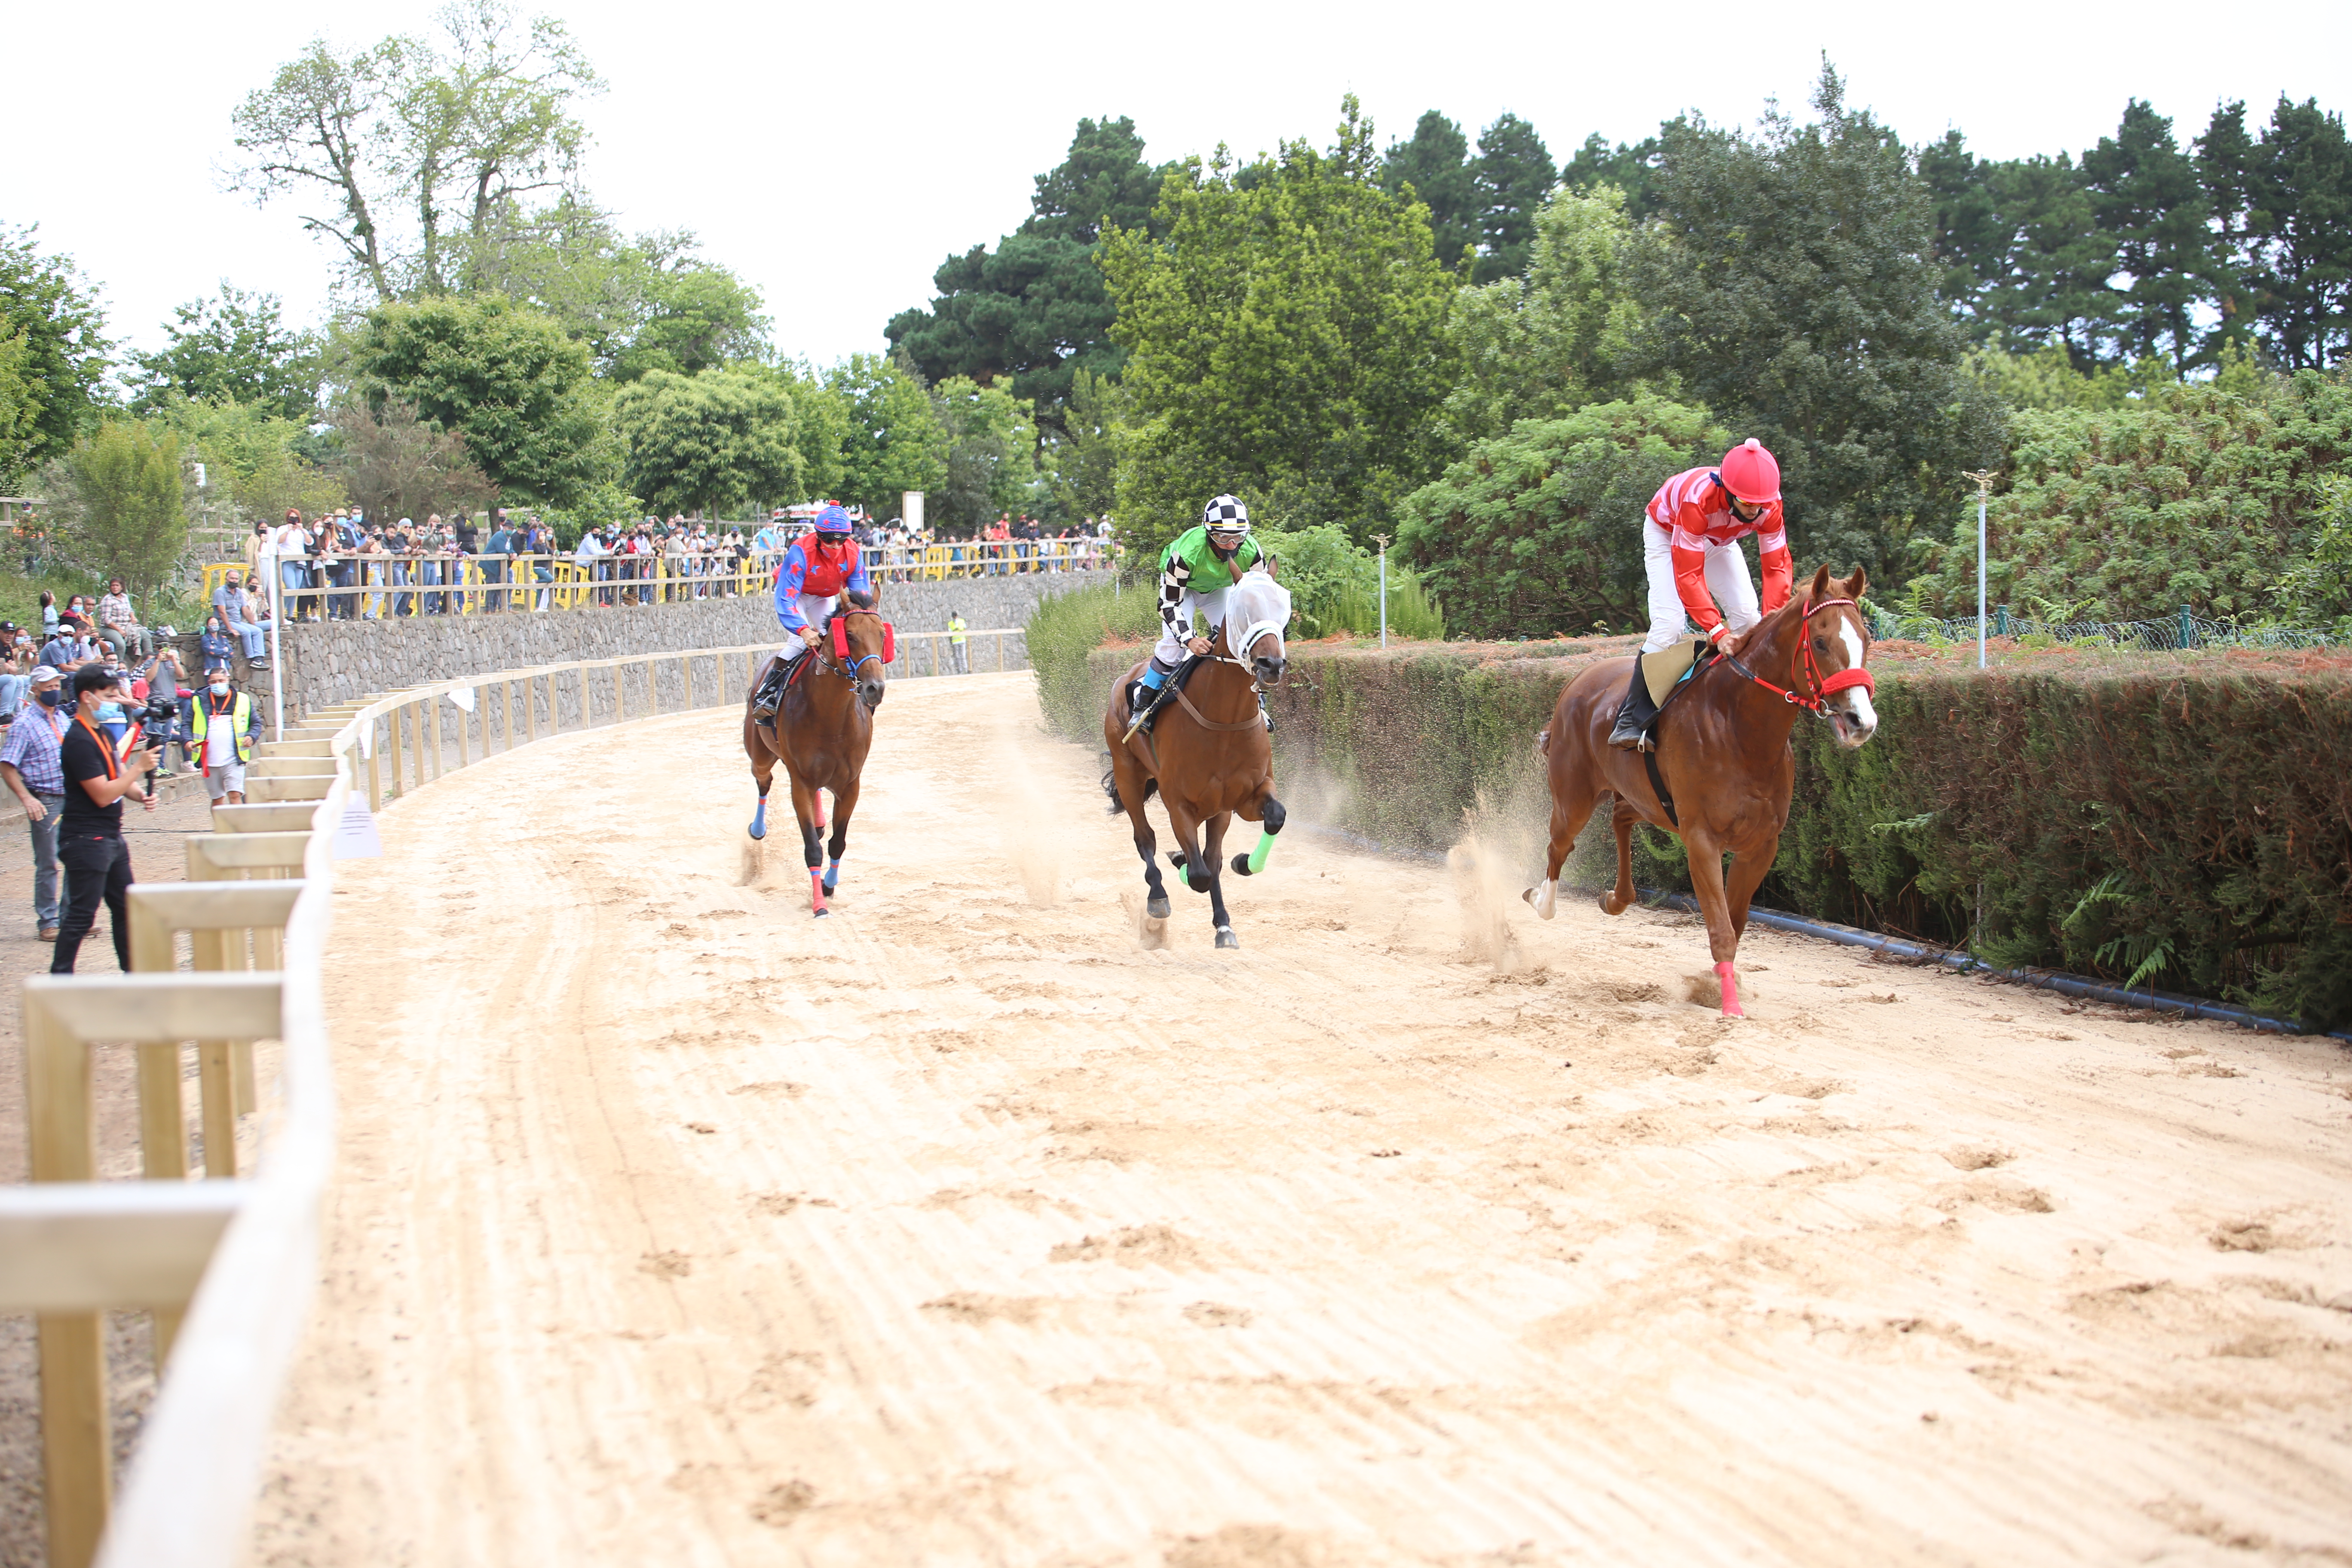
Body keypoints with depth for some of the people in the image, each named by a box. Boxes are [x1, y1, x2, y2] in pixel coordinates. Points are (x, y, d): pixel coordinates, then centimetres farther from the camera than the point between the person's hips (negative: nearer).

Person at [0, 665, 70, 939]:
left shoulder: (62, 719, 11)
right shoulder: (24, 725, -9)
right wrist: (27, 798, -20)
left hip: (70, 799, 6)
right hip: (45, 802, -6)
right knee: (47, 863, 1)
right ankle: (47, 922, 9)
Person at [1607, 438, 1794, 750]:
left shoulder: (1769, 505, -31)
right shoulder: (1698, 500, -44)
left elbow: (1778, 566, -26)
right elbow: (1688, 575, -43)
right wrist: (1716, 631, -49)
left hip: (1719, 540, 5)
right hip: (1666, 534, -5)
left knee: (1747, 615, -9)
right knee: (1669, 621, -20)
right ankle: (1630, 719, -16)